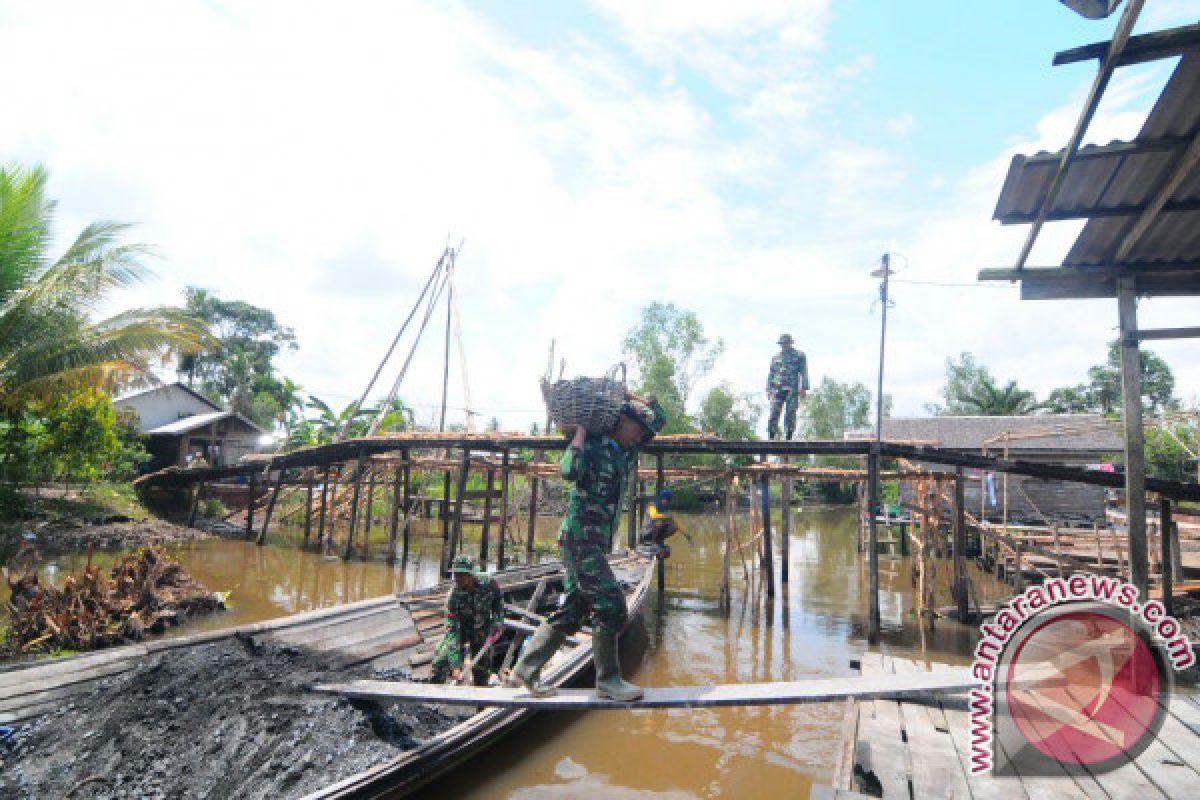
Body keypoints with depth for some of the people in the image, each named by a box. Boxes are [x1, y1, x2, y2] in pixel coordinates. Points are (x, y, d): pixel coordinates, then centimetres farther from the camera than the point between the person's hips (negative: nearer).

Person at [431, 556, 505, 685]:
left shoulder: (488, 582, -25)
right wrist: (455, 666, -36)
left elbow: (498, 599, -1)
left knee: (482, 669, 7)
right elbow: (452, 630, -31)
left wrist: (498, 621, -9)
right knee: (440, 662, -17)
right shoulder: (453, 597, -30)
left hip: (483, 631, 1)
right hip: (460, 629, -1)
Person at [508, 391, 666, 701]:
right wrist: (581, 429, -19)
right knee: (610, 605, -9)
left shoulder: (622, 451, 14)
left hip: (594, 543, 9)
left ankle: (524, 672, 20)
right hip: (580, 537, -9)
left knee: (572, 611, 11)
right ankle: (608, 680, 5)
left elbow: (660, 418, 22)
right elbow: (570, 470, -30)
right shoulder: (590, 445, -8)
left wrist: (633, 398, 13)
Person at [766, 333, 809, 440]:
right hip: (777, 389, 2)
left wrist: (804, 388, -7)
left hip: (792, 390, -2)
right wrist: (768, 389, 9)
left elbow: (804, 373, 3)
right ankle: (771, 438, -6)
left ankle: (788, 438, -3)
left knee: (790, 414, -6)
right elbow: (770, 374, 18)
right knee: (774, 414, -7)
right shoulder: (776, 357, 18)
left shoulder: (799, 355, 9)